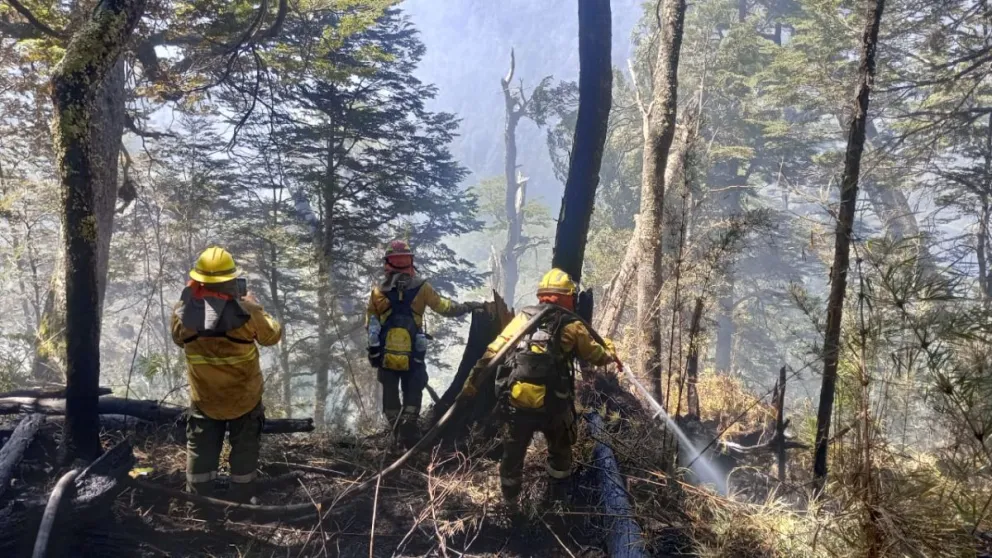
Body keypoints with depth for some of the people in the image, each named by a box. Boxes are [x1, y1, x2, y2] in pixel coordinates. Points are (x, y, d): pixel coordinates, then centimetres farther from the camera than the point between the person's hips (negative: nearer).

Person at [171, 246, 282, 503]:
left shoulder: (184, 312, -16)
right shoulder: (246, 312, -24)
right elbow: (272, 335, -6)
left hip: (204, 400, 2)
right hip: (244, 398, -2)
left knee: (200, 454, 18)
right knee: (244, 452, 18)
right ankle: (240, 503, 28)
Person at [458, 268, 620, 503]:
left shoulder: (521, 318, 5)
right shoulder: (571, 327, -1)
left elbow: (492, 353, 4)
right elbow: (598, 356, 12)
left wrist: (471, 385, 10)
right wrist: (611, 352, 35)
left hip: (515, 403, 2)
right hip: (552, 405, -2)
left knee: (513, 452, 21)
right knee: (560, 448, 25)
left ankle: (510, 498, 35)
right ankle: (560, 491, 39)